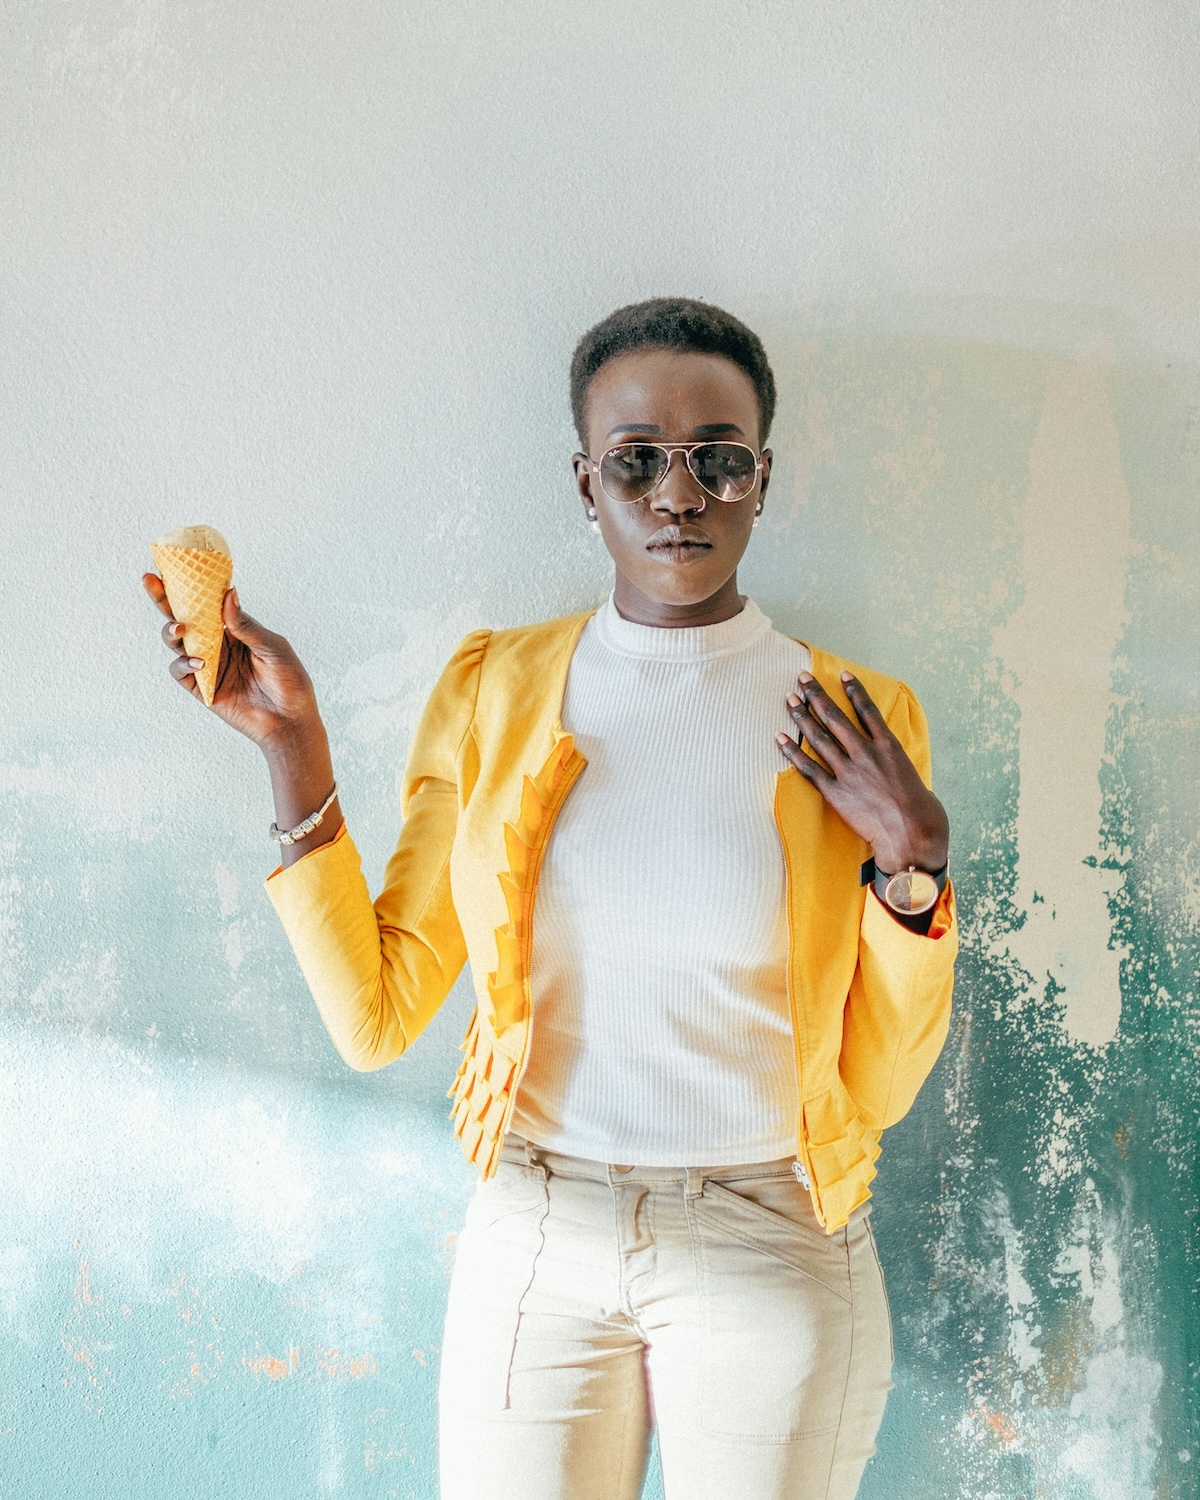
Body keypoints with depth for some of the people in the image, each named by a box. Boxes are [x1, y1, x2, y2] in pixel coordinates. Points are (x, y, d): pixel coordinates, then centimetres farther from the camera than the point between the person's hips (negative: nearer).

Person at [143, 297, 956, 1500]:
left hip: (772, 1258, 0)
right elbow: (376, 1018, -5)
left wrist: (912, 863, -17)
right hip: (535, 1250, 1)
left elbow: (881, 1087, -3)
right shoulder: (495, 689, -1)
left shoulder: (859, 721, -5)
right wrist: (293, 748, -10)